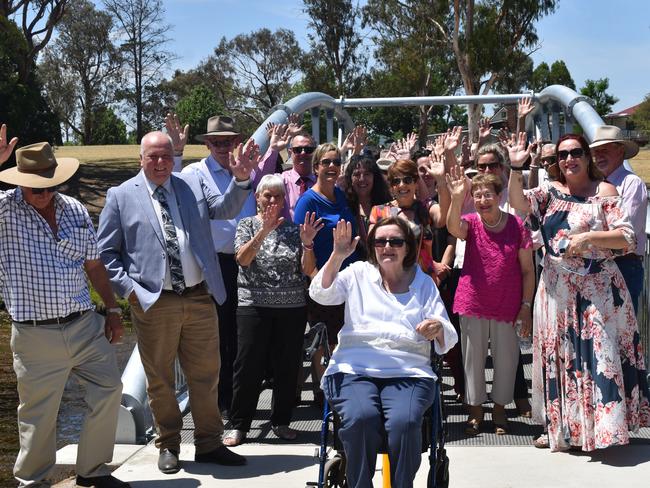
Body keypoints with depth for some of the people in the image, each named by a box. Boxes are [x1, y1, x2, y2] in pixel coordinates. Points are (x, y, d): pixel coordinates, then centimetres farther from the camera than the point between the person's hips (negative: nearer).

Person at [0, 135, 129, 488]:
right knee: (39, 413, 5)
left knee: (108, 389, 7)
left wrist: (112, 309, 13)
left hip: (86, 326, 4)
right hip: (35, 336, -4)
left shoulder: (76, 210, 7)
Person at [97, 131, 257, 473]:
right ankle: (168, 446, 26)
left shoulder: (193, 184, 9)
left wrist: (241, 179, -20)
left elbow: (225, 209, -4)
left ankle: (209, 444, 24)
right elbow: (106, 252, 1)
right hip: (153, 302, -2)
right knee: (160, 380, 9)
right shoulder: (121, 196, 1)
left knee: (206, 375, 10)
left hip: (199, 298, 3)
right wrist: (129, 288, -9)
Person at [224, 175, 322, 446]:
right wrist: (264, 231, -27)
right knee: (249, 365, -2)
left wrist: (307, 243, -15)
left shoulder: (293, 229, 9)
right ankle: (238, 425, 8)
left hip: (293, 308, 3)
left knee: (287, 366, 6)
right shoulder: (248, 225, 3)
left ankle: (281, 421, 20)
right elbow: (242, 259, -15)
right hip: (254, 305, -2)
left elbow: (308, 270, 2)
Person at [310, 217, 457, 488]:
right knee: (361, 418, -32)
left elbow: (448, 340, 11)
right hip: (354, 369, 0)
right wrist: (337, 256, -11)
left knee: (404, 422, -32)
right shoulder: (359, 273, 18)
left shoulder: (424, 283, 19)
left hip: (408, 374, 0)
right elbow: (320, 294, 2)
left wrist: (438, 328, -13)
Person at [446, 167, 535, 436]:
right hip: (473, 303, 1)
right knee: (473, 357, 10)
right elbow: (454, 228, -29)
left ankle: (500, 408, 27)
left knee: (505, 358, 9)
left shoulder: (517, 225, -5)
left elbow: (527, 270, -2)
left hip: (507, 306, -1)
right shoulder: (471, 223, -3)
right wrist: (457, 199, -45)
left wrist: (526, 305, -5)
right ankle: (475, 409, 25)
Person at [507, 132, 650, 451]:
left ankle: (600, 426, 6)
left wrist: (588, 237, -20)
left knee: (597, 353, -4)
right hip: (556, 289, 4)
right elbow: (518, 202, -7)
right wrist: (515, 168, -19)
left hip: (596, 289, -4)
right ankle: (561, 426, 22)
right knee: (559, 354, 10)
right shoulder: (551, 191, 9)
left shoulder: (604, 191, -2)